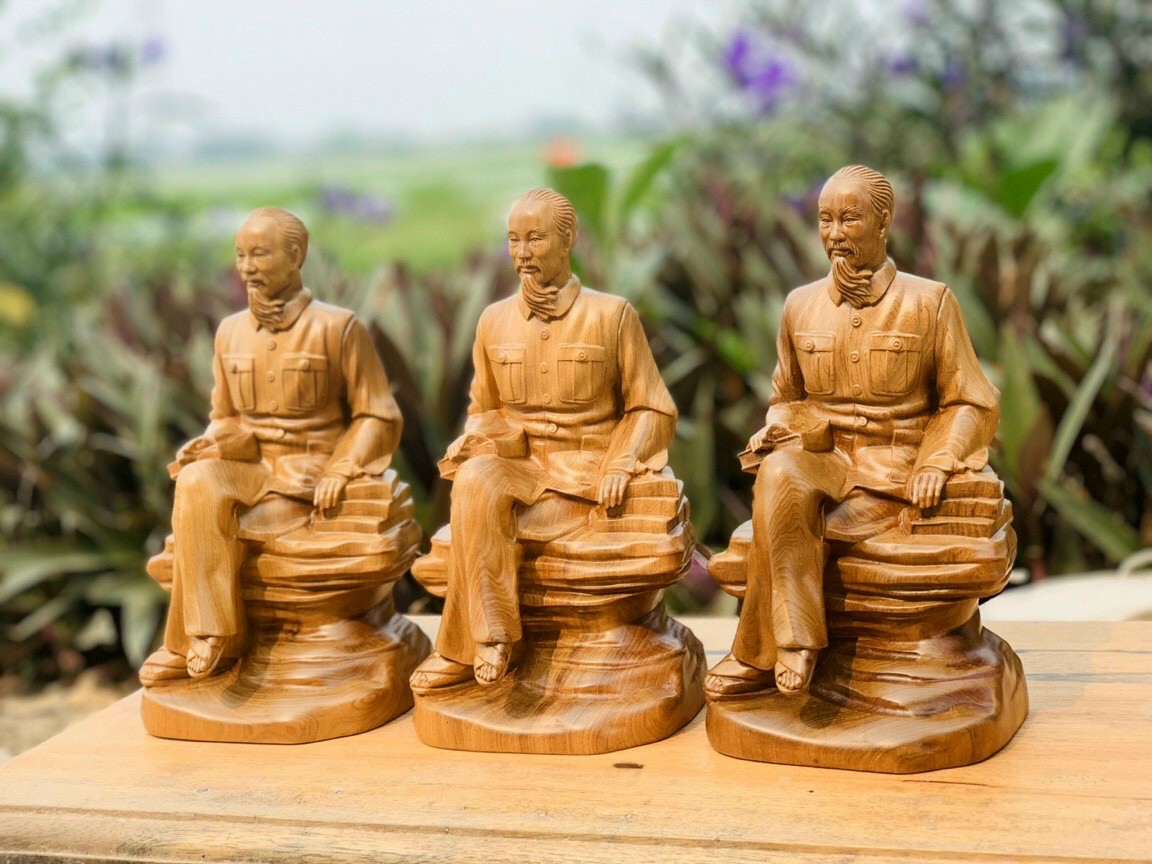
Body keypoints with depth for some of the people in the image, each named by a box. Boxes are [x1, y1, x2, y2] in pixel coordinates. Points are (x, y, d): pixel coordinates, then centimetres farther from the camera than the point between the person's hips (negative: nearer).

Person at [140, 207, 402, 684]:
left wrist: (339, 471, -17)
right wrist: (211, 443, -5)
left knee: (205, 523, -27)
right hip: (250, 465, 5)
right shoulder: (231, 331, 9)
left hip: (310, 470, -4)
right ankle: (214, 638, -23)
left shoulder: (337, 327, -6)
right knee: (197, 484, -29)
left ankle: (190, 644, -10)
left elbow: (378, 417, -3)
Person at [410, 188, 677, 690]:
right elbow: (484, 407, 20)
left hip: (587, 470, -3)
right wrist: (474, 442, -3)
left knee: (482, 520, -28)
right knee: (475, 482, -32)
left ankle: (464, 649, -15)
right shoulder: (495, 320, 9)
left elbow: (652, 409, 2)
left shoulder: (612, 315, -1)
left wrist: (620, 464, -15)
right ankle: (492, 639, -26)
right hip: (519, 462, 4)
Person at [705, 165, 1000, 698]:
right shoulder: (801, 305, 9)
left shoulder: (929, 302, -1)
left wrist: (937, 462, -15)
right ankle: (796, 645, -28)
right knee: (778, 477, -33)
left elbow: (971, 404, 3)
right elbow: (786, 397, 22)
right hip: (824, 458, 3)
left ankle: (762, 656, -13)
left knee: (788, 528, -29)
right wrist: (777, 434, -1)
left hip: (894, 472, -3)